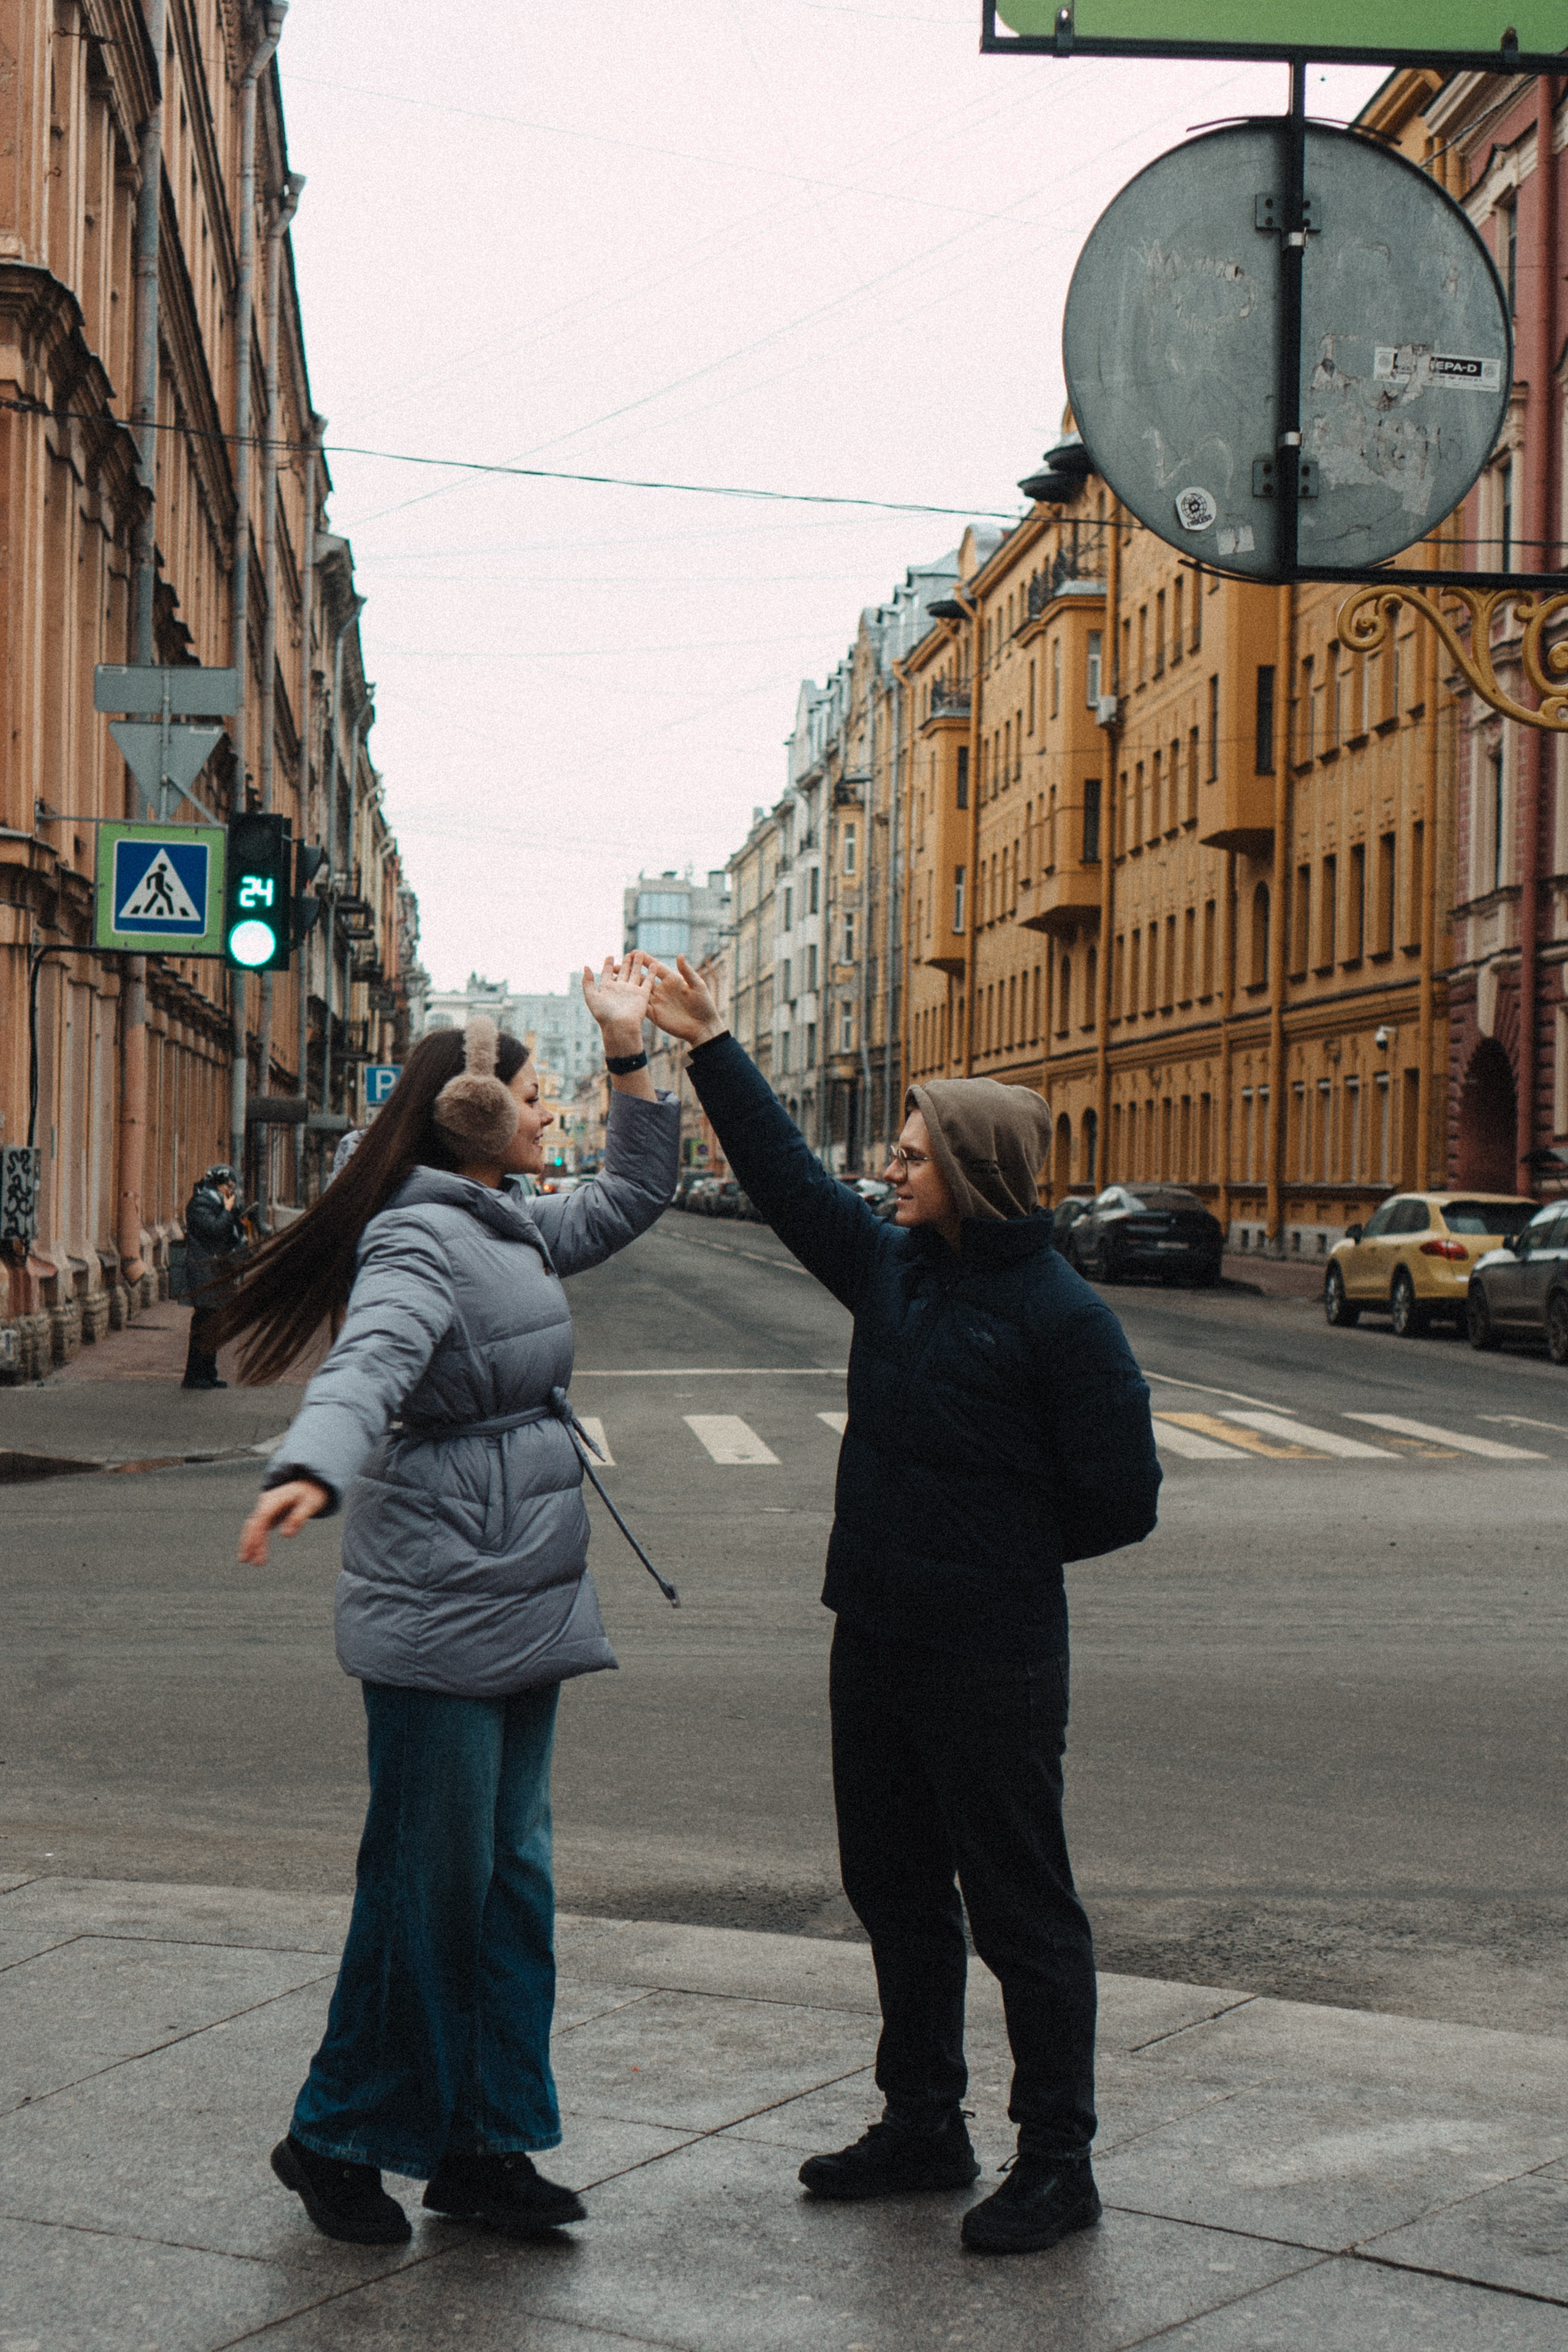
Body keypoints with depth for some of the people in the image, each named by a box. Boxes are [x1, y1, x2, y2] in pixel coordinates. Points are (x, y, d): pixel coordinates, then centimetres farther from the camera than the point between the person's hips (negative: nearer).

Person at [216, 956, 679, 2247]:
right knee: (430, 1887, -3)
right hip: (440, 1618, -10)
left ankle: (486, 2143, 20)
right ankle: (338, 2139, 13)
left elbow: (634, 1196, 30)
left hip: (523, 1609, 10)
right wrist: (312, 1471, -53)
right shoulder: (420, 1239, -15)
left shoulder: (515, 1226, 14)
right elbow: (370, 1360, -34)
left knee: (512, 1876, 12)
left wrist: (632, 1054, 21)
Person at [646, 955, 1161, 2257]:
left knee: (1021, 1908, 1)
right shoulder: (892, 1268, 5)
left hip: (994, 1661, -8)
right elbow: (787, 1173, 15)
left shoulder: (1059, 1315, -15)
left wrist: (994, 1555, -2)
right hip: (877, 1638, 8)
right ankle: (924, 2127, 31)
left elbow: (1120, 1500, -12)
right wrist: (709, 1045, 15)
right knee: (896, 1894, 17)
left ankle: (1057, 2162, 12)